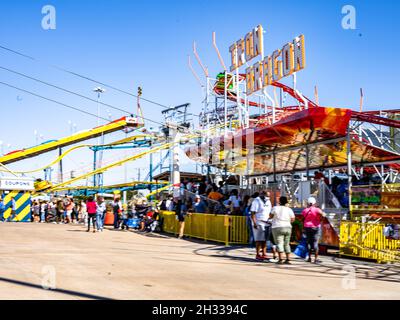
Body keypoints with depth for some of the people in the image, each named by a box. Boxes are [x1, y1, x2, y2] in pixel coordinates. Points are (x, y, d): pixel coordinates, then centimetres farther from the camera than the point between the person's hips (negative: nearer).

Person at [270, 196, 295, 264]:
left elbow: (270, 216, 3)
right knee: (287, 244, 12)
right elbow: (292, 219, -1)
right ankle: (288, 259, 8)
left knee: (279, 243, -6)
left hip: (278, 228, -4)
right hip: (288, 228, 4)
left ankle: (281, 259, -16)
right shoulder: (289, 209, 2)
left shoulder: (275, 208, -6)